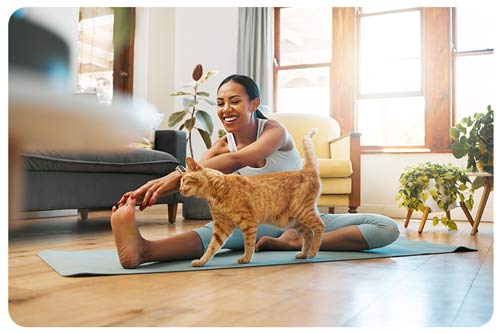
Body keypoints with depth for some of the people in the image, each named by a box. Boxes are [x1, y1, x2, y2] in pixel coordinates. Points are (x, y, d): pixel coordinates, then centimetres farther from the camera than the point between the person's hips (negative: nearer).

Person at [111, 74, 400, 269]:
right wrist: (146, 191, -43)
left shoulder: (275, 131, -16)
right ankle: (144, 249, -61)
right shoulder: (223, 144, -1)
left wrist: (179, 175, -53)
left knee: (387, 228, -25)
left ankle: (295, 242, -40)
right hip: (261, 222, 1)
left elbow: (238, 160, -38)